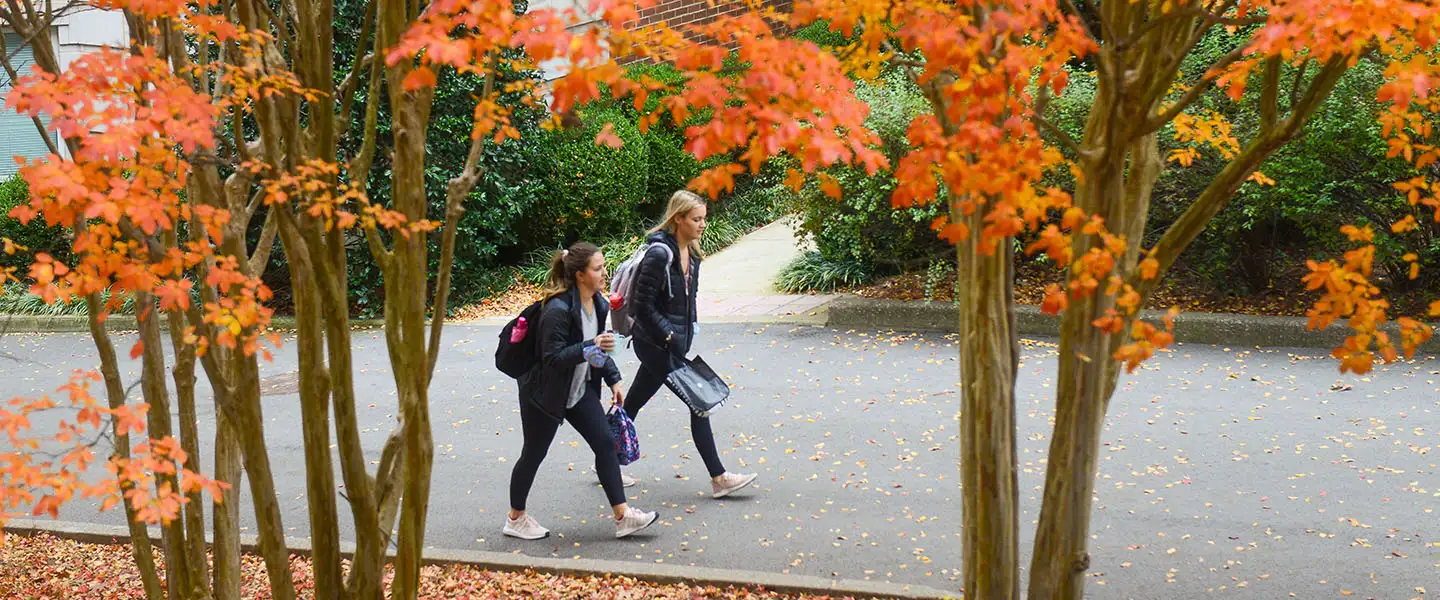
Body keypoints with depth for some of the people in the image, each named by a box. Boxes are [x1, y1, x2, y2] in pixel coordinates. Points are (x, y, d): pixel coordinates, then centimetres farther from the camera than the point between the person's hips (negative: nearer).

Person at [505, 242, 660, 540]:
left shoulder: (598, 304, 0)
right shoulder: (558, 310, -28)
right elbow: (552, 357, -29)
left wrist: (613, 379, 10)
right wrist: (591, 348, -38)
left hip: (581, 388, 8)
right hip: (546, 392, -8)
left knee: (605, 443, 0)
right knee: (534, 454, 7)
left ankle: (623, 516, 3)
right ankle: (516, 518, 25)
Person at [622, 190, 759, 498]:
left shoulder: (691, 253, 7)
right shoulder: (660, 254, -20)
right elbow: (643, 306, -20)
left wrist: (689, 334, 11)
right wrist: (671, 338, -18)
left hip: (674, 341, 9)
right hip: (655, 343, -9)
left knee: (633, 403, 16)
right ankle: (718, 478, 0)